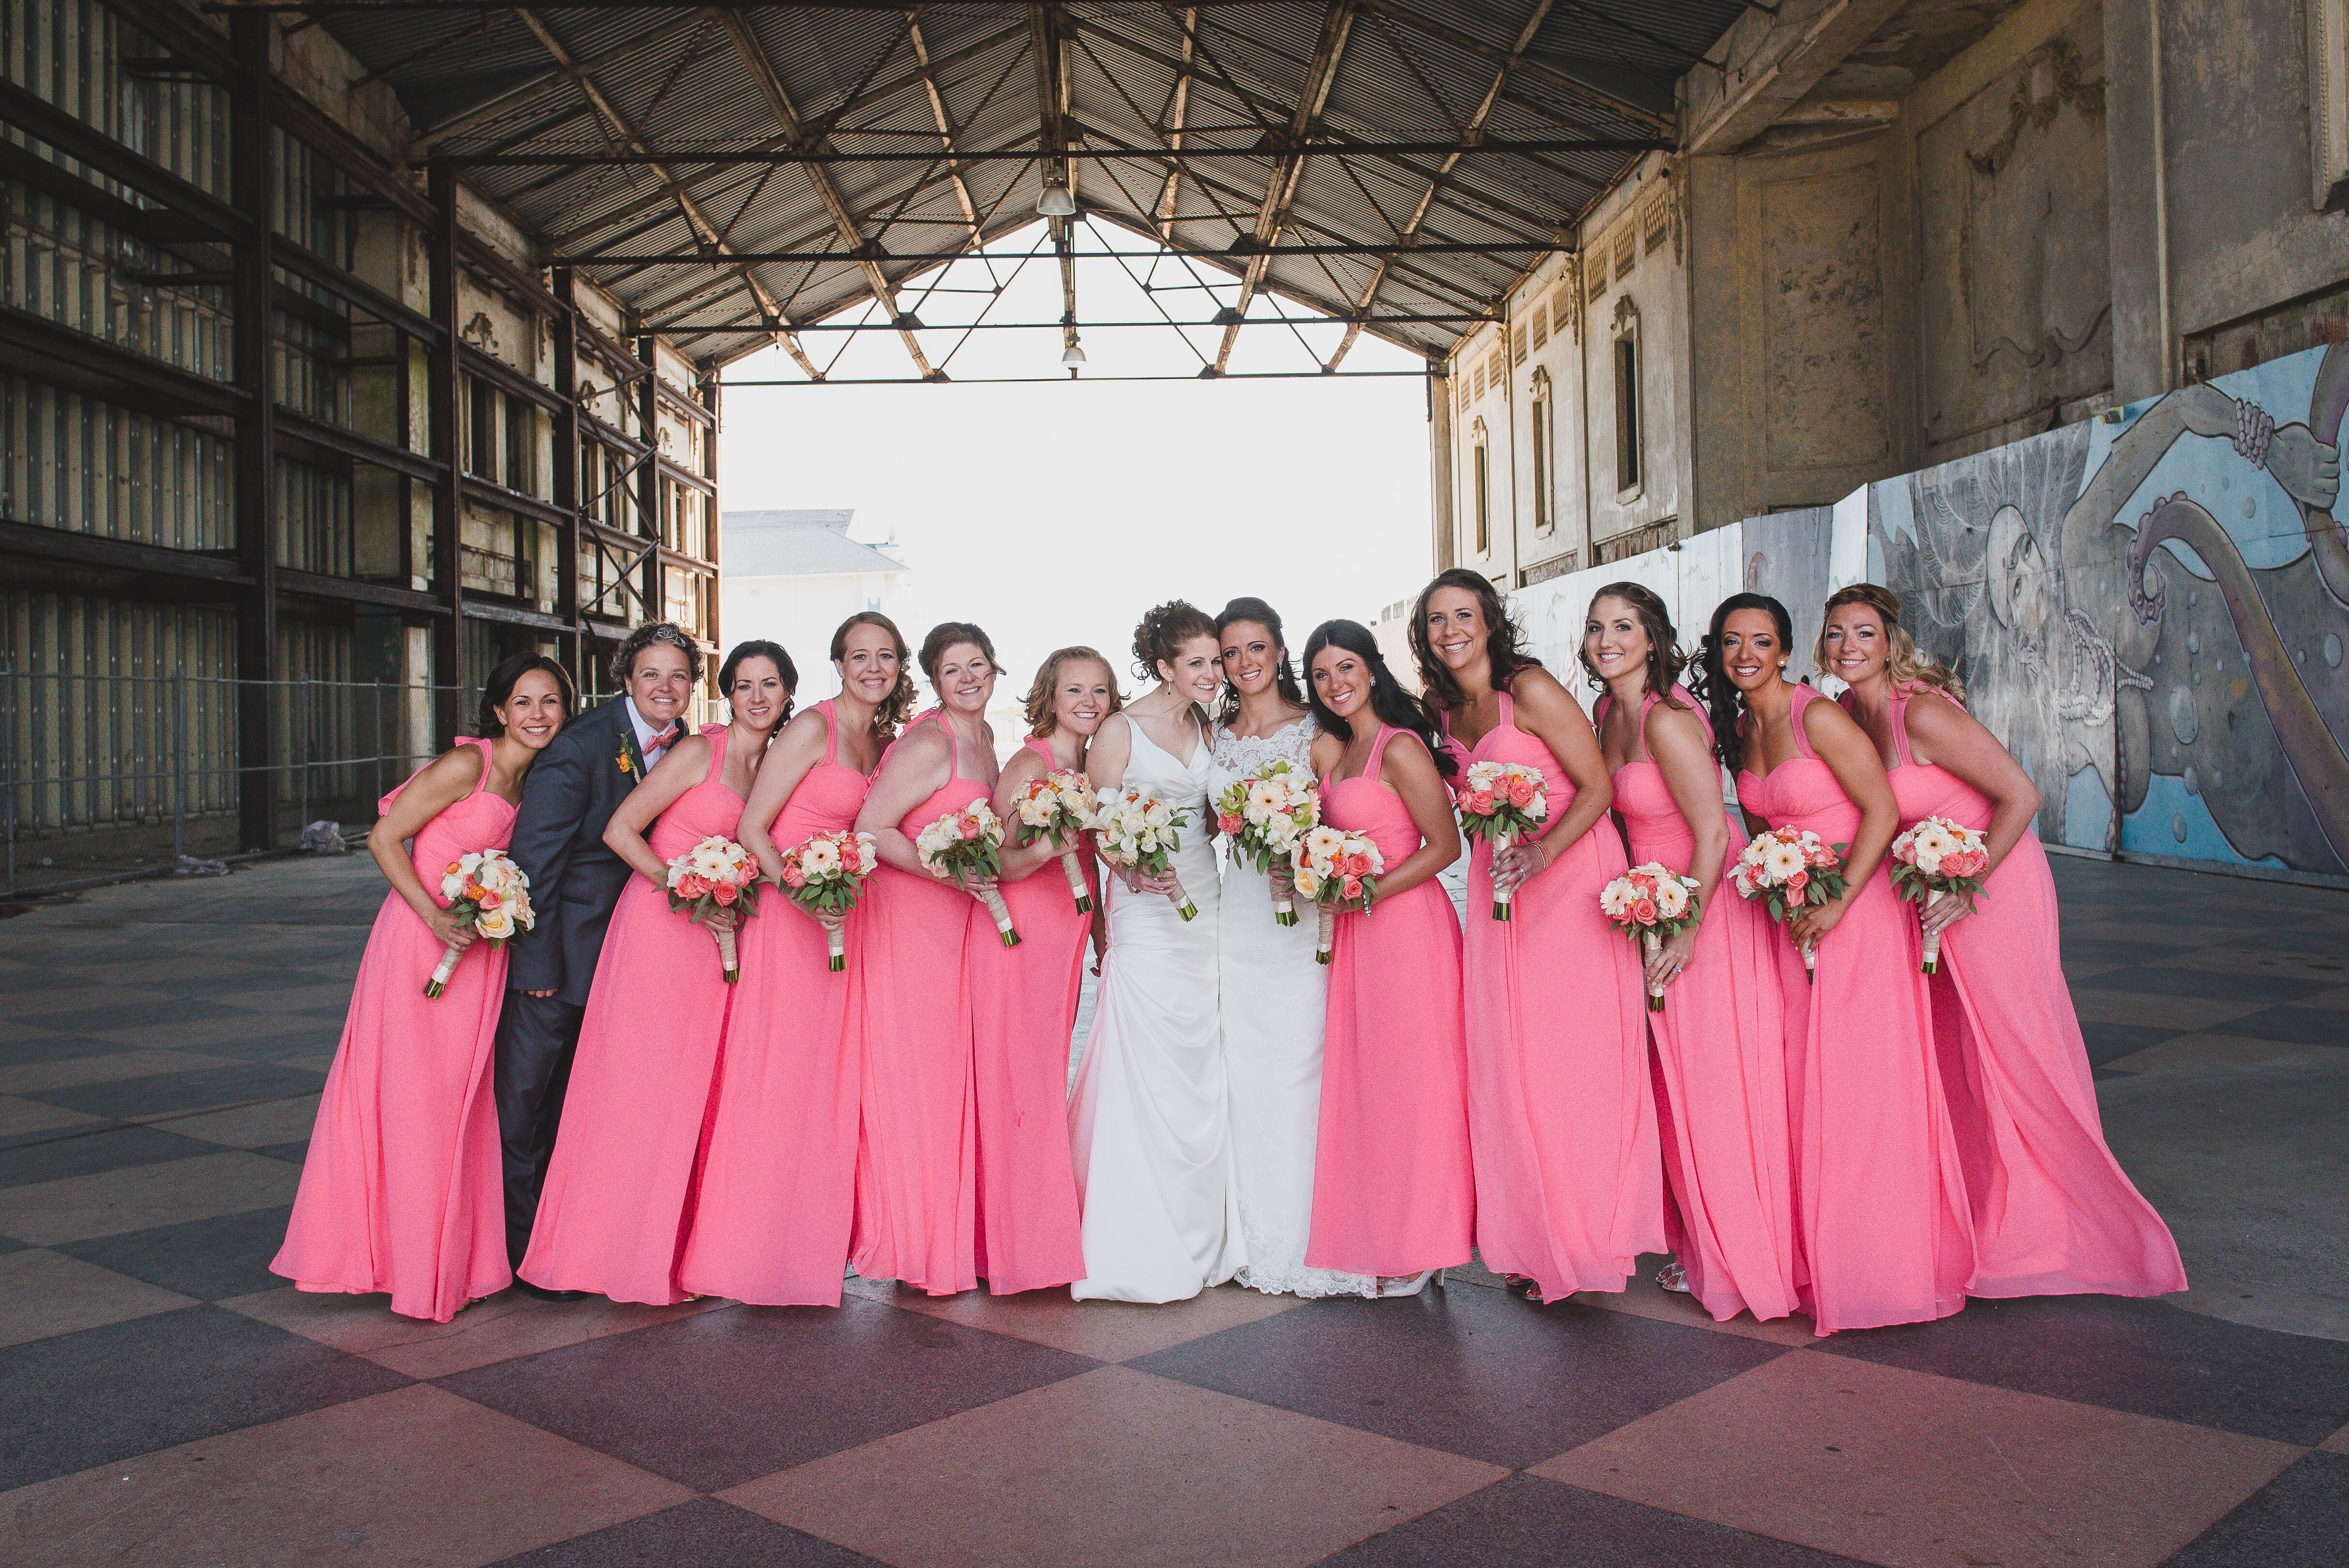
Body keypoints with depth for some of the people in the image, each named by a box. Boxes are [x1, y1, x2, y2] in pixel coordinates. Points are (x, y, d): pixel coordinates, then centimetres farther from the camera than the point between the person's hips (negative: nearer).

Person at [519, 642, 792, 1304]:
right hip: (659, 928, -6)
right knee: (643, 1084, -1)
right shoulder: (700, 751, -8)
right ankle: (625, 1248, 10)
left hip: (716, 942, 6)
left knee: (696, 1088, 9)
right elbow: (620, 830, -10)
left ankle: (678, 1245, 20)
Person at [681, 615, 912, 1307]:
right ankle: (754, 1247, 10)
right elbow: (750, 828, -12)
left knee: (830, 1081, 10)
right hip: (787, 919, -7)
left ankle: (811, 1243, 21)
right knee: (775, 1078, -3)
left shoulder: (885, 740, 12)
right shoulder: (812, 729, -9)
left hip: (845, 923, 7)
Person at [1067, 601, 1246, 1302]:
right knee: (1151, 1069, -5)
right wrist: (1132, 871, -23)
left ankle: (1200, 1237, 19)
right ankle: (1149, 1249, 4)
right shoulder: (1119, 730, -6)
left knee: (1203, 1069, 8)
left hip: (1205, 904, 6)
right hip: (1146, 909, -6)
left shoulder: (1203, 725, 13)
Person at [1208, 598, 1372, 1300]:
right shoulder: (1216, 737, 13)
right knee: (1246, 1072, 7)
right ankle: (1261, 1241, 19)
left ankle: (1310, 1241, 7)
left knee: (1301, 1068, -5)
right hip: (1237, 914, 5)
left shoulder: (1315, 731, 0)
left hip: (1302, 913, -4)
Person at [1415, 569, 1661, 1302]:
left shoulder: (1529, 690, -12)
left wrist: (1540, 855, -22)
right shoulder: (1447, 709, 9)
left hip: (1569, 875, -6)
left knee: (1575, 1047, -4)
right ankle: (1537, 1239, 14)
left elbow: (1598, 786, -13)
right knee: (1506, 1055, 4)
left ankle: (1589, 1233, 10)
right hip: (1497, 884, 7)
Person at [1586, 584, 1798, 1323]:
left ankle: (1741, 1259, 15)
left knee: (1716, 1086, 0)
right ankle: (1700, 1245, 25)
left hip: (1711, 909, -8)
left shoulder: (1667, 720, -20)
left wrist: (1687, 933, -18)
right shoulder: (1608, 713, 6)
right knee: (1675, 1087, 13)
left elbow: (1713, 834, -20)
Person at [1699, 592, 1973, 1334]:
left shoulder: (1818, 717, -14)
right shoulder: (1738, 729, 8)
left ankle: (1875, 1265, 10)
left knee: (1857, 1079, -3)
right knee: (1800, 1078, 7)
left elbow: (1882, 812, -16)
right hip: (1790, 918, 7)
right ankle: (1813, 1254, 18)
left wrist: (1838, 905, -18)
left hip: (1856, 909, -7)